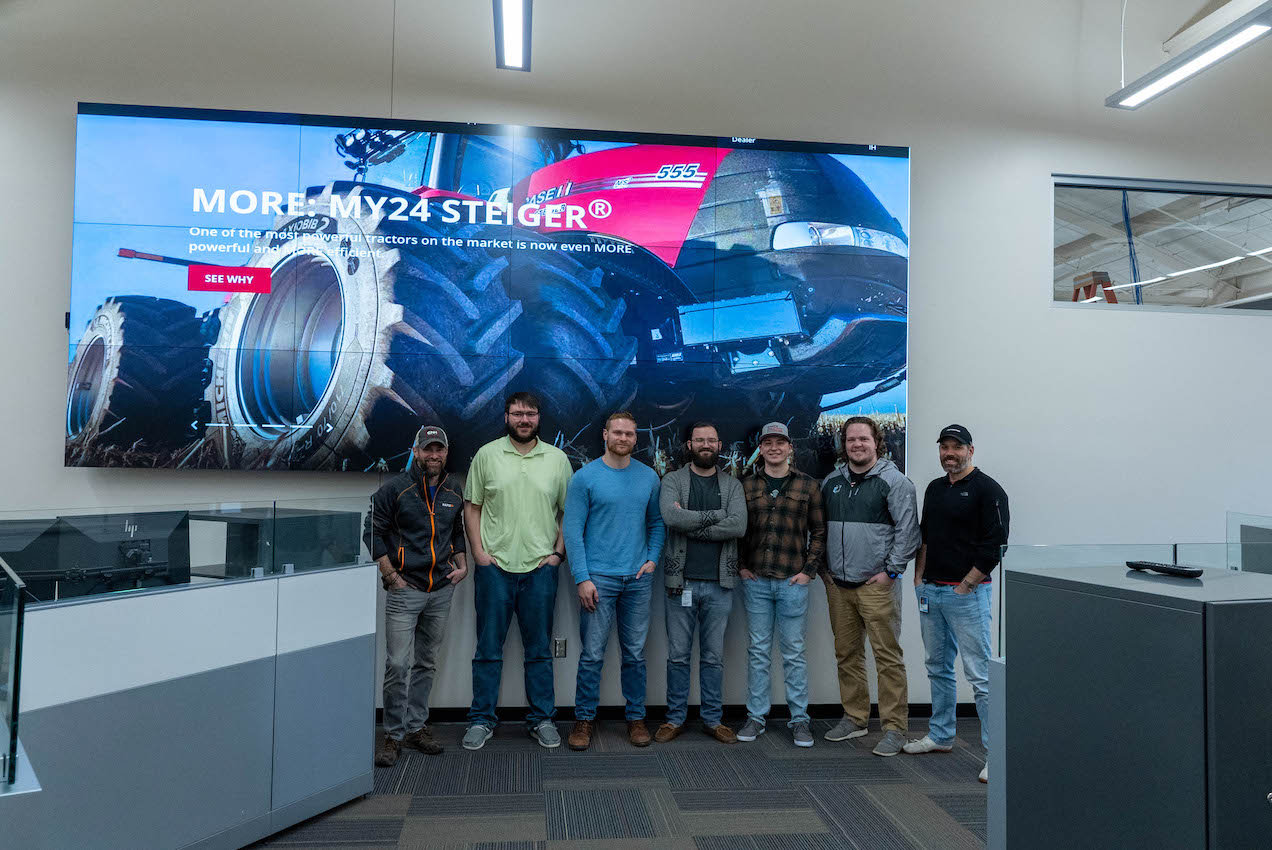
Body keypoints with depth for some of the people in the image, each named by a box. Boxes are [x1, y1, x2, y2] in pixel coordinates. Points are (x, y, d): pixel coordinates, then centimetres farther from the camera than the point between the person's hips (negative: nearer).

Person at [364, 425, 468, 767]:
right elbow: (373, 532, -4)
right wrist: (391, 575, -8)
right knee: (398, 665, -7)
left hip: (442, 589, 5)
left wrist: (461, 564, 9)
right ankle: (393, 735, 7)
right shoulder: (395, 489, -6)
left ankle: (416, 726, 25)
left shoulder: (454, 490, 9)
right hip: (405, 589, -5)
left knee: (426, 663, 13)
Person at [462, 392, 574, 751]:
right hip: (494, 566, -1)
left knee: (540, 650, 10)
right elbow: (472, 506, 5)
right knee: (488, 649, 7)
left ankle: (542, 719, 21)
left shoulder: (557, 459, 6)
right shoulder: (487, 455, 4)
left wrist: (558, 552, 0)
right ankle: (482, 720, 19)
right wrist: (479, 552, -4)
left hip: (540, 567, 1)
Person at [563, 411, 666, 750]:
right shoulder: (585, 477, -3)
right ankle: (584, 718, 16)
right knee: (592, 655, 1)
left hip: (638, 579, 3)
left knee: (635, 654, 10)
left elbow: (657, 523, 16)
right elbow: (572, 530, -5)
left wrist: (652, 558, 1)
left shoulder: (648, 477, 8)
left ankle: (636, 717, 23)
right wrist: (582, 578, -11)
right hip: (599, 578, -3)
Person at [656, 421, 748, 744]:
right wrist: (715, 516, -12)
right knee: (678, 655, 7)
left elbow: (739, 526, -11)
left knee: (714, 656, 10)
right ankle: (675, 718, 20)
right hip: (681, 581, -1)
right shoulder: (673, 480, 2)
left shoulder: (732, 484, 7)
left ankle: (713, 719, 22)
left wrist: (692, 524, -13)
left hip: (719, 583, 1)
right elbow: (671, 516, -18)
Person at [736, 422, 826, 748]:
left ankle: (799, 720, 16)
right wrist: (740, 566, 1)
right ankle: (756, 717, 18)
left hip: (793, 582, -1)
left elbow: (819, 532, 5)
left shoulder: (807, 486, 4)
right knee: (758, 652, 8)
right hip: (755, 581, 1)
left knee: (794, 653, 6)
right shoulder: (746, 485, 6)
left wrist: (809, 570, -2)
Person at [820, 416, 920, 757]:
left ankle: (894, 727, 6)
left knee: (888, 656, -3)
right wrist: (823, 567, 12)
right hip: (837, 584, 6)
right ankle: (854, 718, 25)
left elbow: (908, 530, -8)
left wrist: (891, 571, -11)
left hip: (876, 585, -5)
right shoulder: (831, 482, 12)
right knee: (846, 654, 13)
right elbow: (819, 527, 20)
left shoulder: (893, 481, -5)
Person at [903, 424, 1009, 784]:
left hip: (966, 593, -8)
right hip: (930, 591, 8)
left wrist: (965, 585, -13)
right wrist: (919, 577, 12)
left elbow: (994, 546, -13)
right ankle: (941, 735, 30)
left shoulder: (987, 490, -8)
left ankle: (996, 753, 0)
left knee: (980, 674, -7)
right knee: (938, 668, 17)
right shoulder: (934, 489, 15)